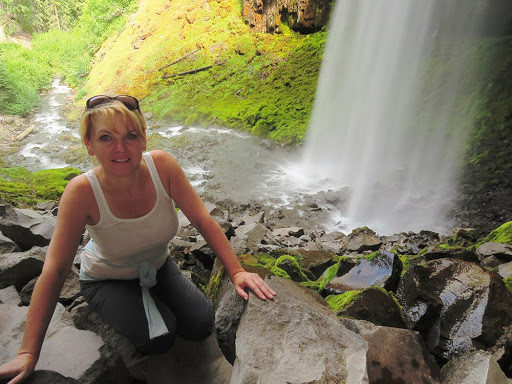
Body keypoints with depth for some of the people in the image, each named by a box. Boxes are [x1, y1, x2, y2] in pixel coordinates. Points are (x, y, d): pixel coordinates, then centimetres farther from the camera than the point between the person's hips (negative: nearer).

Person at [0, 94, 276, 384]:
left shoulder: (162, 165, -26)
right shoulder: (82, 191, -31)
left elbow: (203, 220, -21)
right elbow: (54, 271, -27)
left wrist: (236, 271, -24)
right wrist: (29, 353, -25)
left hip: (158, 266, 3)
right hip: (107, 279, -2)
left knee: (201, 326, -7)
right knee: (157, 339, -21)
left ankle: (152, 299, 20)